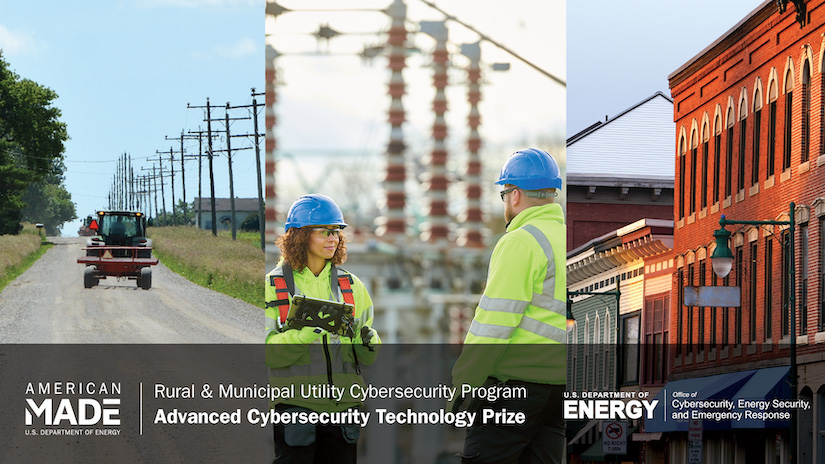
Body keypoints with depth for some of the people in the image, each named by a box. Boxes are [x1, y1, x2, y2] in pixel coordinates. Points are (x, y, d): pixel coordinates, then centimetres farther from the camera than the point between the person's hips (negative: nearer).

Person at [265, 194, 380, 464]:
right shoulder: (274, 285, 0)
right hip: (295, 401, -4)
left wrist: (367, 342, -9)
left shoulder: (351, 285, 13)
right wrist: (303, 334, -25)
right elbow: (266, 352, -10)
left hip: (343, 405, 4)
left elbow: (367, 357, 14)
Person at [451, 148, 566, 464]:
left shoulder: (521, 242, -9)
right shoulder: (566, 238, 17)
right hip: (562, 381, 8)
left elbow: (494, 321, -14)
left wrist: (463, 382, -10)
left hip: (519, 378, -8)